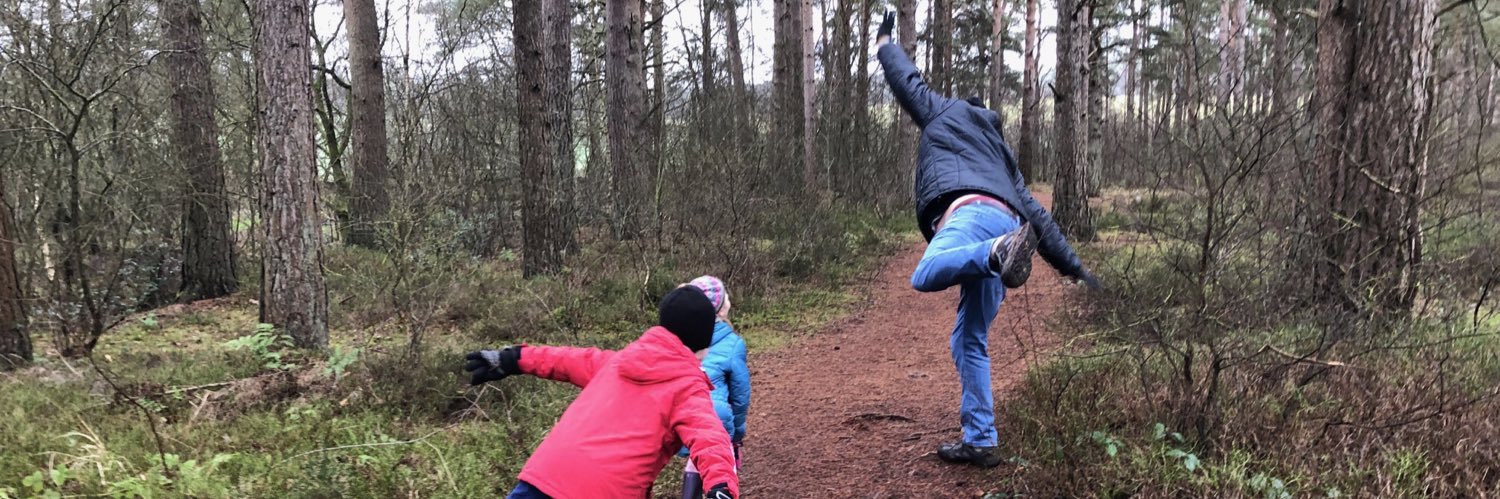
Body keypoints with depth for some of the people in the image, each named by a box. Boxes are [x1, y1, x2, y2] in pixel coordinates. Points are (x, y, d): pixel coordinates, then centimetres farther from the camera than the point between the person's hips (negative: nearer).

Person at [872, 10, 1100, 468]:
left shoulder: (946, 113, 27)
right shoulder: (1002, 155, 41)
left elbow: (908, 82, 33)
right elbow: (1037, 216, 35)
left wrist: (884, 43, 54)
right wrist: (1073, 268, 35)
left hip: (970, 210, -7)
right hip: (1004, 221, 7)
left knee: (927, 275, -36)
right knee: (969, 341, 11)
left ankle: (1001, 252, -57)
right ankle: (980, 442, 9)